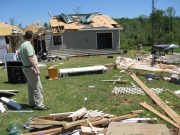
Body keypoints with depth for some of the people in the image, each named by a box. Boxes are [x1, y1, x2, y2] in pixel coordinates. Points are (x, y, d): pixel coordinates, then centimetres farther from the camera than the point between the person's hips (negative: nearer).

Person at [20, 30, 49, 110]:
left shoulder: (22, 45, 11)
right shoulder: (28, 45, -18)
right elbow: (30, 59, -24)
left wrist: (34, 56, 31)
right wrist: (37, 69, -23)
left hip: (25, 67, 10)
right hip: (30, 68, -10)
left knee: (31, 87, 16)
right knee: (37, 87, -6)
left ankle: (32, 103, 24)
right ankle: (39, 105, -2)